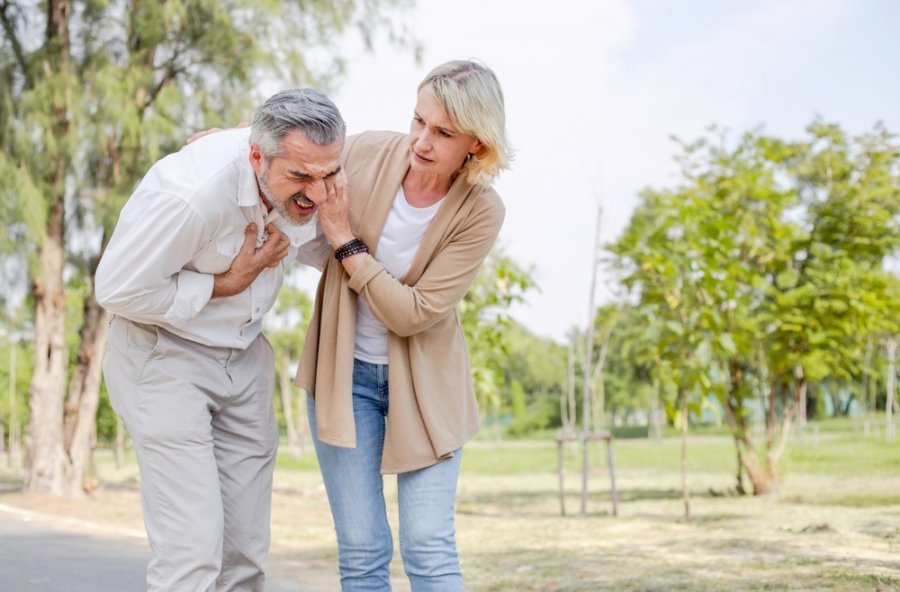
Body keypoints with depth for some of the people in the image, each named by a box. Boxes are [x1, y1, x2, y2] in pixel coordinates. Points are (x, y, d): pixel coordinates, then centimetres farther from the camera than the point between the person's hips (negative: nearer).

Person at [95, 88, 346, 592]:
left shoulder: (312, 176, -11)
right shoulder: (190, 192, -31)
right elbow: (119, 290, -21)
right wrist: (226, 284, -20)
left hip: (245, 355, 6)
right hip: (165, 353, -6)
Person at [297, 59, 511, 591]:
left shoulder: (481, 212, -16)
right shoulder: (363, 154, -10)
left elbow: (414, 313, -21)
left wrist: (346, 243, -20)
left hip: (423, 381, -1)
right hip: (345, 371, 2)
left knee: (430, 548, -5)